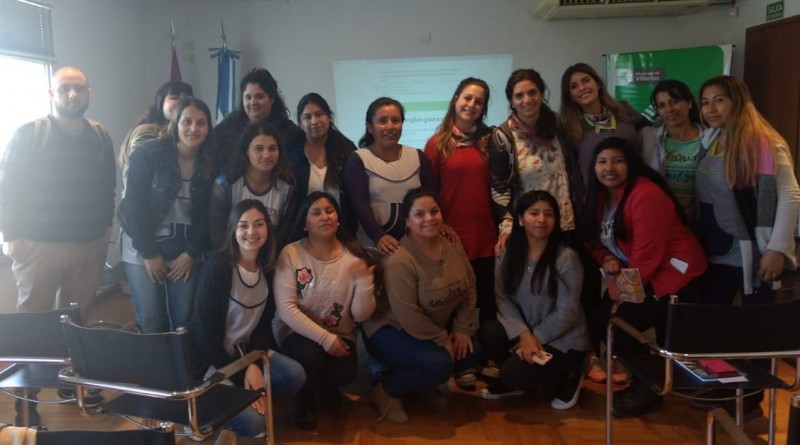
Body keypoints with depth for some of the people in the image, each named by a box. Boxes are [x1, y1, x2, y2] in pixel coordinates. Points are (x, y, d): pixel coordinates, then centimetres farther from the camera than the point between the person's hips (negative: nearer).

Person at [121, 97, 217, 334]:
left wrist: (191, 253, -4)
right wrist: (149, 253, -12)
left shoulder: (211, 163, -1)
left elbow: (207, 213, 2)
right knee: (151, 322, -3)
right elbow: (136, 206, -12)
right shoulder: (147, 154, -12)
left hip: (187, 249, 3)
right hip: (144, 247, -2)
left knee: (185, 319, 1)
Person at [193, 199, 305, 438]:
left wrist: (255, 364, -13)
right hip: (212, 359, -6)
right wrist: (241, 381, -21)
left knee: (295, 375, -20)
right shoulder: (216, 268, -21)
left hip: (245, 350, 6)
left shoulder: (266, 267, 0)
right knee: (252, 422, -22)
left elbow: (263, 322, 5)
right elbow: (206, 334, -20)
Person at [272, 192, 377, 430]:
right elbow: (285, 308, -18)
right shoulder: (291, 254, -11)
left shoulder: (355, 256, -6)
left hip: (339, 334, 2)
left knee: (345, 371, -26)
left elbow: (361, 315, -8)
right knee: (309, 353, -33)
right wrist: (324, 338, -24)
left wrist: (364, 281, -25)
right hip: (297, 332, -1)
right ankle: (305, 403, 2)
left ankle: (325, 386, 15)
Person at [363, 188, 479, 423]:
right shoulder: (400, 261, -29)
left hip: (438, 326, 8)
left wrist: (462, 328, -7)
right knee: (440, 363, -28)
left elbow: (469, 288, 2)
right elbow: (407, 315, -29)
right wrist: (442, 340, -20)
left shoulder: (453, 246, -6)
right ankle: (386, 391, -5)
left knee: (471, 350, -9)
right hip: (393, 328, -7)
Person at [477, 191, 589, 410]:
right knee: (487, 333, -22)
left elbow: (567, 313, -17)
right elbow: (503, 299, -8)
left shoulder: (566, 258, -17)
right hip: (524, 332, 5)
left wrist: (536, 338, -16)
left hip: (564, 340, -5)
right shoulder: (507, 254, -4)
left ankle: (568, 378, 7)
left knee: (513, 373, -22)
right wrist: (524, 335, -21)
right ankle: (512, 381, 8)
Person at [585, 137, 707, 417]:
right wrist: (606, 258, -14)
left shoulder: (646, 195, -24)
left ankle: (647, 391, 10)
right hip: (637, 276, 9)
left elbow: (646, 256, -24)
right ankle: (642, 379, 21)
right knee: (601, 321, -1)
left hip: (673, 274, -8)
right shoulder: (598, 195, 3)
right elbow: (595, 239, 9)